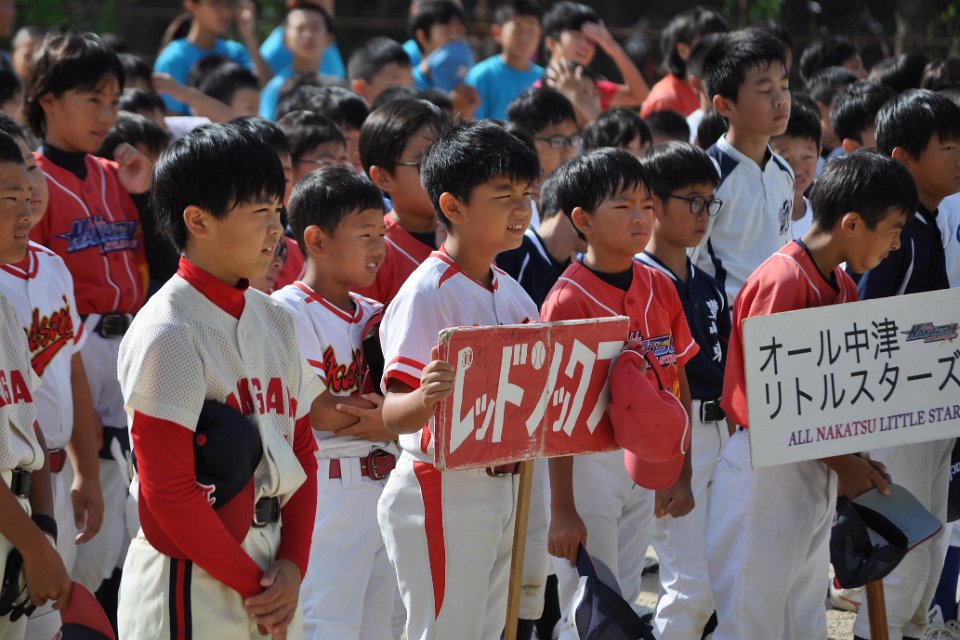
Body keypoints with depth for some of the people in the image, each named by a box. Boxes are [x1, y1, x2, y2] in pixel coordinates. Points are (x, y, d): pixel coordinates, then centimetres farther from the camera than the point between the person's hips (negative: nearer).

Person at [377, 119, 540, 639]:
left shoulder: (513, 293, 9)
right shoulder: (427, 292, -15)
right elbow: (393, 414, -21)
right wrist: (425, 399, -43)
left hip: (504, 490, 8)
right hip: (443, 493, -8)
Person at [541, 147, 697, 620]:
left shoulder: (660, 288, 5)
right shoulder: (569, 300, -14)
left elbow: (678, 386, 11)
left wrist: (681, 475, 9)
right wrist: (562, 509, -17)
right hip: (590, 464, -6)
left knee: (626, 602, 15)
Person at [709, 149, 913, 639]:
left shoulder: (842, 286, 10)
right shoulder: (781, 282, -18)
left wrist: (857, 460, 1)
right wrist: (840, 461, -17)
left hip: (818, 469, 9)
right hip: (769, 470, -9)